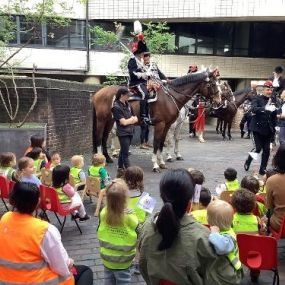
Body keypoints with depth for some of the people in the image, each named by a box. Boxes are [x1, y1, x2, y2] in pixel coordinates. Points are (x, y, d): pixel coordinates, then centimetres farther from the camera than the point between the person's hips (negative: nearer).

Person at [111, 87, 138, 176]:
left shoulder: (127, 104, 8)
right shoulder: (117, 107, -15)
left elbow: (135, 119, 9)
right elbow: (124, 122, -19)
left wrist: (129, 120, -10)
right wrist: (132, 119, -4)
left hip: (130, 131, 8)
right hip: (123, 133, -8)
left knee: (123, 151, 18)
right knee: (125, 153, -3)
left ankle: (120, 168, 29)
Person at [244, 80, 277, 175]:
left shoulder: (272, 101, 9)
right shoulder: (257, 99, -2)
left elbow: (274, 117, 14)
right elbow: (253, 109, -22)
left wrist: (273, 129, 11)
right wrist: (265, 108, -35)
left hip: (268, 129, 4)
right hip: (258, 127, -4)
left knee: (266, 149, 2)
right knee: (258, 148, -7)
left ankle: (263, 169, 14)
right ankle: (248, 161, 20)